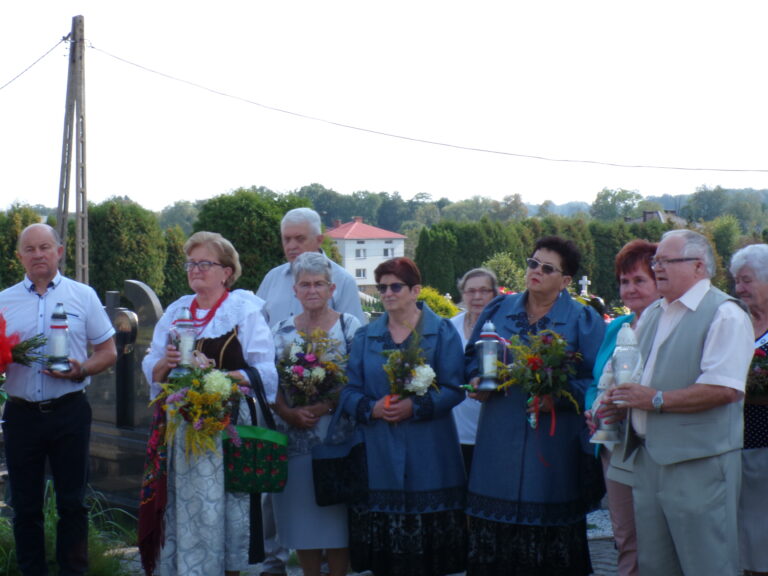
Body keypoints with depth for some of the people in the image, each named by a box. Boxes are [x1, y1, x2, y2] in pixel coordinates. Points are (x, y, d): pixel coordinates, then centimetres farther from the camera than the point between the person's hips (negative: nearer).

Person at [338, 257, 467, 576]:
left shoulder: (442, 332, 3)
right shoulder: (365, 336, 12)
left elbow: (454, 389, -5)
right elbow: (349, 391, 7)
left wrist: (416, 406, -18)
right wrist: (372, 408, -13)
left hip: (427, 455, -2)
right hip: (378, 453, 3)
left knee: (427, 544, -1)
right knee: (382, 549, 3)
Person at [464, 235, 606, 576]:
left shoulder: (583, 321, 0)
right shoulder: (498, 311, 11)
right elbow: (472, 357, 20)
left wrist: (559, 397, -18)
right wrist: (478, 380, 0)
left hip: (553, 444, -3)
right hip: (499, 443, 3)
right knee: (495, 530, 4)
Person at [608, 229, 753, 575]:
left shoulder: (724, 314, -10)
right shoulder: (651, 315, 17)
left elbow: (724, 389, -21)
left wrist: (656, 400, -17)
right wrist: (615, 402, 9)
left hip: (699, 464, -8)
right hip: (648, 459, 8)